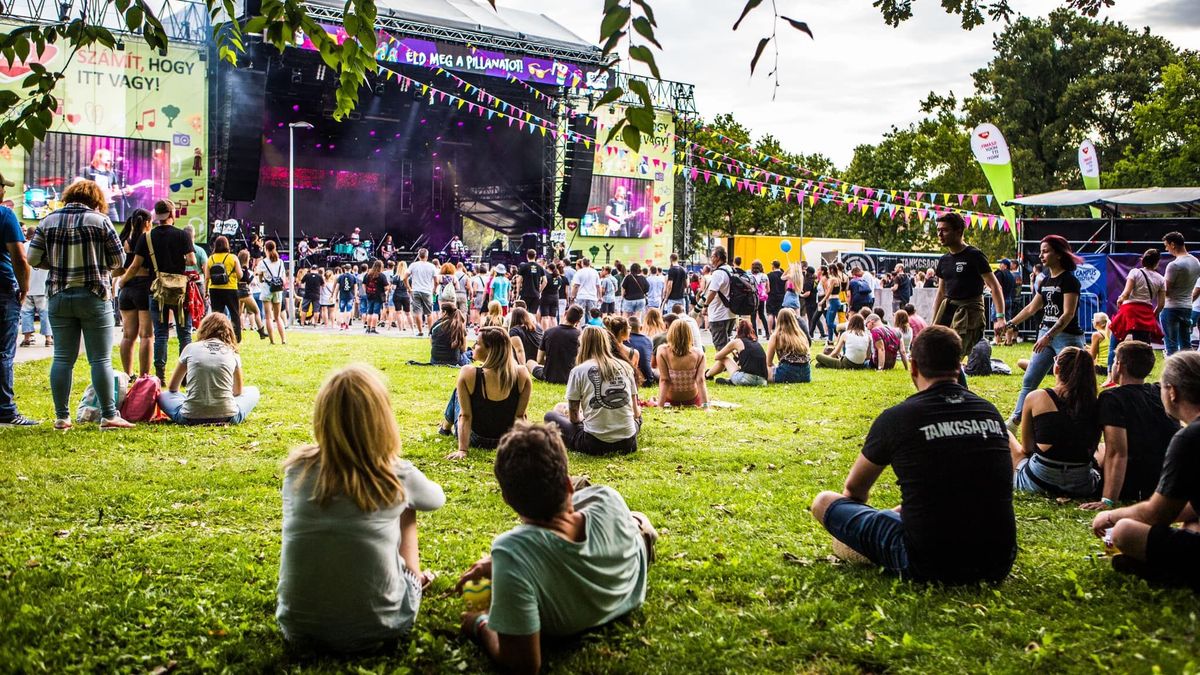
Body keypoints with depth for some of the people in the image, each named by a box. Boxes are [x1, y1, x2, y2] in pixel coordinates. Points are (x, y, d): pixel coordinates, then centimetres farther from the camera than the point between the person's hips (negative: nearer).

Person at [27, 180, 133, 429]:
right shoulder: (100, 220, -5)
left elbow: (33, 259, 2)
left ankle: (61, 417, 10)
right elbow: (118, 261, -3)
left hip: (58, 297, 3)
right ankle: (109, 416, 0)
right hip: (94, 296, -3)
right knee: (101, 359, 0)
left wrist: (58, 264, 17)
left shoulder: (49, 221, 5)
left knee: (62, 358, 7)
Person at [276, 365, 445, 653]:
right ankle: (414, 580, 35)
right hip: (376, 628, -2)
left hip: (298, 629, 2)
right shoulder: (398, 476, -10)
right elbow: (437, 498, 14)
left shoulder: (297, 469, -5)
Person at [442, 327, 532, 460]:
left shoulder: (468, 373, -26)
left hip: (476, 440, -2)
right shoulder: (522, 374, -20)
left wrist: (462, 450, -18)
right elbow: (520, 415, -14)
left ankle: (446, 427, 50)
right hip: (505, 441, 3)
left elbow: (465, 415, -22)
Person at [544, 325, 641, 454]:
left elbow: (574, 416, 1)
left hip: (595, 444, -2)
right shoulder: (625, 367, 7)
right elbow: (635, 413, 10)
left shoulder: (578, 371, -4)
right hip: (628, 443, 2)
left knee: (550, 416, 19)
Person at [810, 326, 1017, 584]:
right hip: (998, 565, 6)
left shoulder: (896, 418, -7)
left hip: (928, 566, -6)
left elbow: (854, 489, 10)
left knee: (824, 502, 6)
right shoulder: (991, 413, 6)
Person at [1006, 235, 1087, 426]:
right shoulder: (1046, 281, 12)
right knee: (1029, 380, 7)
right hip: (1046, 335, 8)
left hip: (1067, 337, -8)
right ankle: (1015, 420, 12)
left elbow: (1068, 314, -21)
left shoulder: (1069, 280, -12)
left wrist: (1049, 336, -29)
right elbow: (1032, 308, 20)